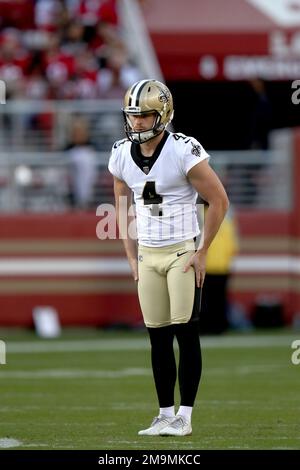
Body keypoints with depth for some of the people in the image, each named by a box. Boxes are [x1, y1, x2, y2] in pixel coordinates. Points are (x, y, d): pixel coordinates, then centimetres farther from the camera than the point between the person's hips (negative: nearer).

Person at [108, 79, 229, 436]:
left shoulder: (184, 152, -15)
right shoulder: (122, 156, 2)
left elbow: (219, 200, -10)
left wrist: (202, 253, -9)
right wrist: (132, 258, 10)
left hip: (183, 254, -5)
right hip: (148, 256, 5)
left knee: (186, 333, -4)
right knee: (158, 338, 6)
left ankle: (185, 416, 0)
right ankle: (165, 414, 12)